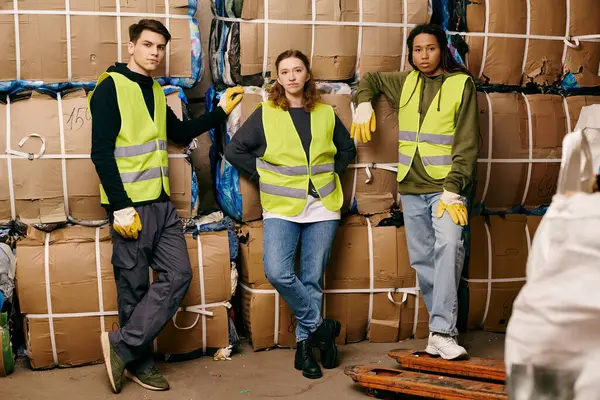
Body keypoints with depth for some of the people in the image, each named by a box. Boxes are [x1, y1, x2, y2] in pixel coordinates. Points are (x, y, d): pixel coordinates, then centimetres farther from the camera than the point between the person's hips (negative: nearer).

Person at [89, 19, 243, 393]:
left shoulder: (155, 91, 16)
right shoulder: (111, 87, -8)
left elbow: (181, 133, 28)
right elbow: (101, 152, -15)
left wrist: (221, 111, 21)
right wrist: (120, 206, -19)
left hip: (162, 203, 8)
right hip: (131, 205, -8)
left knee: (178, 275, 3)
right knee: (135, 287, 2)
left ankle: (123, 346, 10)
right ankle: (137, 360, 18)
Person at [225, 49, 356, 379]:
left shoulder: (326, 114, 8)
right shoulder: (264, 114, 1)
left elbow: (347, 149, 21)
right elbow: (234, 150, 3)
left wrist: (331, 174, 8)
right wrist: (263, 176, -2)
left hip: (322, 207, 2)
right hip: (282, 207, -1)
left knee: (312, 279, 4)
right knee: (278, 272, -18)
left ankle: (305, 344, 17)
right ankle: (319, 326, 2)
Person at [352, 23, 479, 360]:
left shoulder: (462, 84, -3)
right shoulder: (406, 83, 11)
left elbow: (467, 143, -9)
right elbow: (371, 79, 30)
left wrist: (453, 188, -18)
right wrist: (364, 103, 8)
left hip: (446, 186, -5)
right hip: (411, 187, 5)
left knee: (448, 245, -26)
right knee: (422, 260, 6)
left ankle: (443, 331, -28)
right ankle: (441, 328, 15)